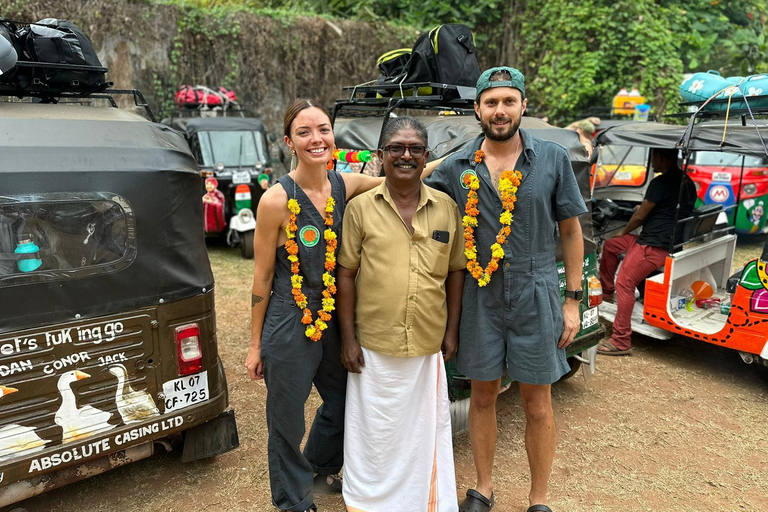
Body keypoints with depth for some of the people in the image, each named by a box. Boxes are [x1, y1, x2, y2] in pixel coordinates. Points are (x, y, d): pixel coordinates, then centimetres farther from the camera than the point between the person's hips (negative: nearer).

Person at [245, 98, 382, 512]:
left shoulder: (346, 186, -4)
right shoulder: (276, 200, -17)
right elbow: (262, 277, -11)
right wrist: (255, 344, -5)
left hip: (334, 322, 6)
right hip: (288, 329, -5)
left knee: (343, 404, 24)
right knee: (287, 422, 12)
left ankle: (321, 467, 55)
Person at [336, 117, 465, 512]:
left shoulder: (447, 208, 2)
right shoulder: (360, 208, -4)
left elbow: (456, 272, 8)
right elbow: (346, 274, -2)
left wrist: (451, 330, 5)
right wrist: (348, 338, -4)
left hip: (429, 347, 2)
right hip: (373, 348, -2)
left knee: (426, 433, 17)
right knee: (374, 435, 12)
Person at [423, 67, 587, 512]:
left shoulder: (553, 159, -2)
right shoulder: (458, 168, 0)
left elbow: (571, 230, 2)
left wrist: (573, 300, 0)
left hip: (536, 296, -1)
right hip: (481, 297, 1)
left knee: (538, 405, 10)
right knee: (482, 397, 14)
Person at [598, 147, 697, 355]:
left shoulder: (661, 182, -15)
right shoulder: (687, 182, 14)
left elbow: (640, 217, -9)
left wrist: (623, 232, 8)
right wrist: (646, 207, 35)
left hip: (656, 245, -10)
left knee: (624, 283, -16)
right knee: (610, 245, 18)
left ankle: (621, 342, -17)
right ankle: (606, 292, 29)